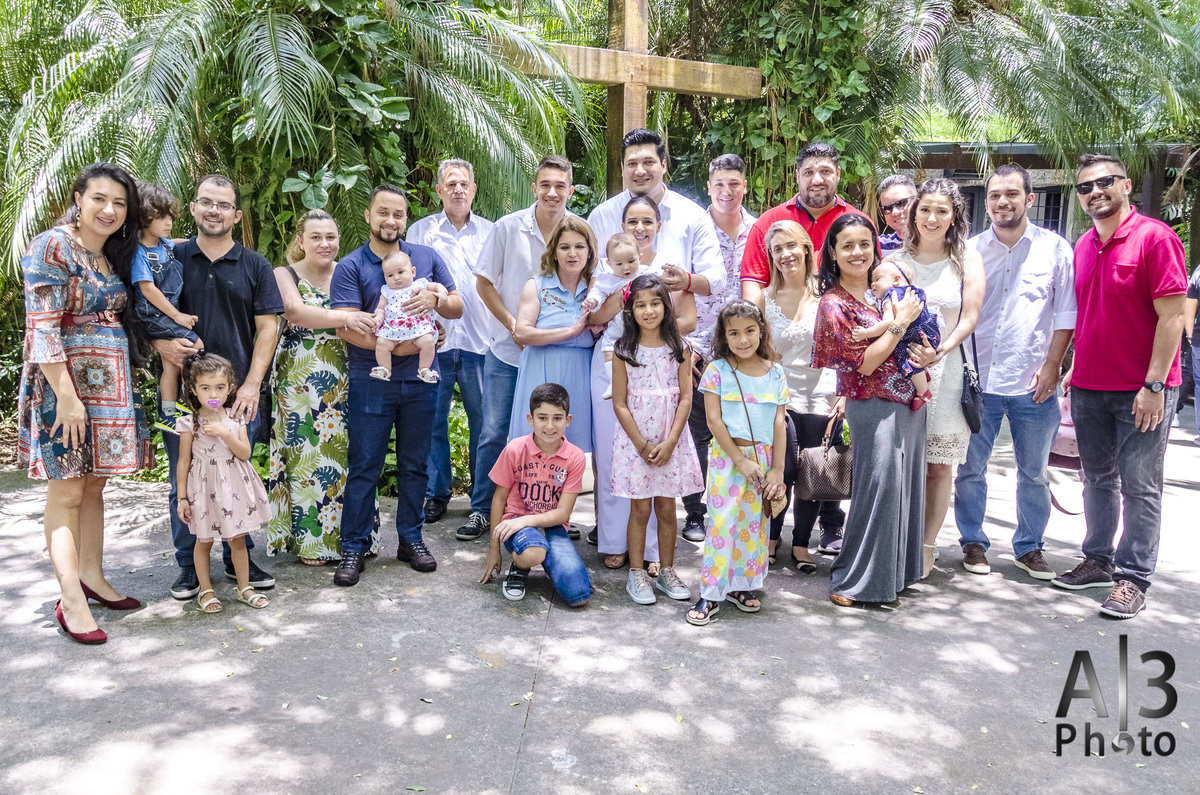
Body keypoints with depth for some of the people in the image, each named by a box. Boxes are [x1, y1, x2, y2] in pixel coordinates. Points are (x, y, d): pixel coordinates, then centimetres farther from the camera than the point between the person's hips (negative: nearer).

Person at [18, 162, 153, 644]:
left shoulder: (113, 256, 14)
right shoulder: (52, 248, -10)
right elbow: (43, 328, -16)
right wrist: (67, 396, -20)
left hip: (110, 383, 7)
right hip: (65, 382, -7)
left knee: (94, 484, 12)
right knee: (67, 492, -3)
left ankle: (92, 577, 22)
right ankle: (71, 602, 1)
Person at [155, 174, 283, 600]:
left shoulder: (255, 266, 6)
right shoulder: (171, 259, 6)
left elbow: (267, 328, 2)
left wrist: (252, 385, -8)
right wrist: (160, 343, -14)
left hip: (240, 394, 0)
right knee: (184, 483, 6)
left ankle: (238, 559, 24)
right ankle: (189, 565, 20)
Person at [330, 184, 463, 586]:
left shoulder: (428, 258, 9)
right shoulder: (350, 267, -1)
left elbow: (457, 308, 9)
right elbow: (347, 327, -11)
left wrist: (436, 299, -14)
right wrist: (393, 346, -22)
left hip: (420, 379, 3)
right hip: (371, 382, -3)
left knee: (414, 464, 11)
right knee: (364, 466, 1)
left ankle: (411, 539, 24)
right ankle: (354, 547, 11)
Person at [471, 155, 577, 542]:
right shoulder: (508, 227, -5)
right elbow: (484, 282, 1)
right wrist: (514, 326, -8)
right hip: (508, 350, 0)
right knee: (495, 432, 3)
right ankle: (482, 510, 19)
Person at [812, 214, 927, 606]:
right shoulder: (834, 304, -9)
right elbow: (864, 362, -15)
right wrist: (900, 322, -14)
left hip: (910, 402, 7)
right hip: (874, 408, -7)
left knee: (907, 487, 12)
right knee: (878, 488, -6)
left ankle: (896, 571, 27)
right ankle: (854, 581, 6)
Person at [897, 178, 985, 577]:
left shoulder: (967, 259, 3)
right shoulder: (895, 259, 7)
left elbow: (969, 317, -3)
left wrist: (940, 350, -20)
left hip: (946, 372, -1)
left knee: (939, 466, 3)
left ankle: (926, 548, 14)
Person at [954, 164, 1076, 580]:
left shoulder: (1055, 248, 3)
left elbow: (1066, 313, 3)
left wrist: (1052, 365, -4)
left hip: (1033, 382, 0)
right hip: (977, 378, 1)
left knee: (1034, 472, 10)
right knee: (970, 468, 7)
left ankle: (1029, 546, 26)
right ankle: (973, 542, 23)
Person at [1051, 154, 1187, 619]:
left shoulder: (1155, 237, -10)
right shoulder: (1082, 247, 10)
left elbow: (1171, 316, -13)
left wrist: (1153, 385, -17)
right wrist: (1074, 369, 12)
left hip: (1142, 391, -6)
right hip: (1089, 388, 6)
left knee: (1139, 487, 1)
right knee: (1098, 479, 14)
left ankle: (1132, 579, 9)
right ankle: (1098, 561, 26)